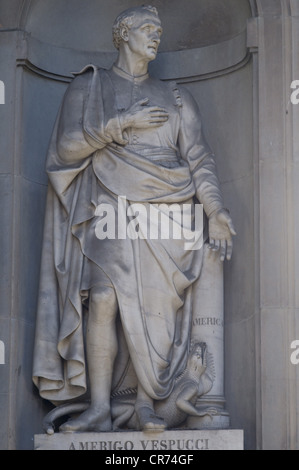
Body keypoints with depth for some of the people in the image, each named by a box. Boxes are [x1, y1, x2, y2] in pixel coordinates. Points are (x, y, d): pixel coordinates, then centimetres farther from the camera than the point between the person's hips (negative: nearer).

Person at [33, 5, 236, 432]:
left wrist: (215, 210, -2)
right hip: (112, 211, -2)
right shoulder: (88, 87, 13)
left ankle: (146, 402, 4)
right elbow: (68, 145, 1)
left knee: (156, 306, -8)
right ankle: (100, 410, -15)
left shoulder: (174, 97, 19)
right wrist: (121, 123, -8)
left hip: (165, 214, 2)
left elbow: (199, 159, 12)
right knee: (103, 298, -18)